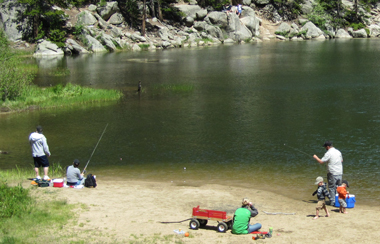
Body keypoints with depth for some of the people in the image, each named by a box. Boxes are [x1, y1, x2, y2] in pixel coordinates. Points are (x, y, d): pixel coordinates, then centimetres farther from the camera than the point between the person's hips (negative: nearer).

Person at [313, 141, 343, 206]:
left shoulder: (328, 153, -13)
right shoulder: (338, 152, 9)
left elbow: (321, 161, -13)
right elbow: (341, 160, 22)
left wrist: (316, 157, 3)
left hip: (332, 173, -6)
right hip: (340, 173, 6)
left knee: (331, 188, 2)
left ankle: (332, 202, 3)